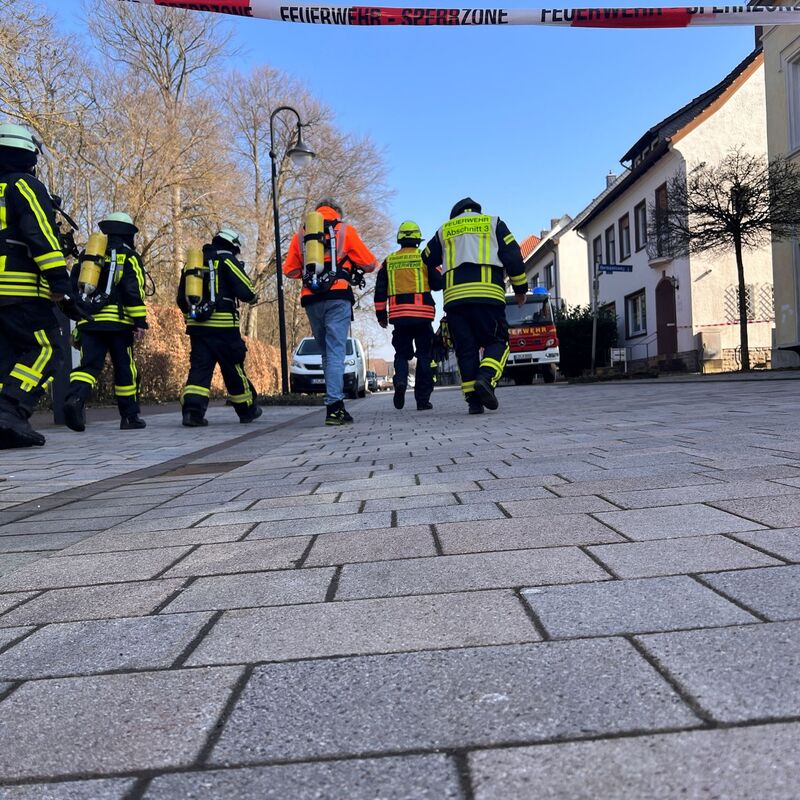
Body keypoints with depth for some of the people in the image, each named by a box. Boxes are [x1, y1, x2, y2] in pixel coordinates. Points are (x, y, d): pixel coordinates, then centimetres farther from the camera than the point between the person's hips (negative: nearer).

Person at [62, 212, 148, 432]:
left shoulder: (87, 254, 19)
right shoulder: (128, 256, 3)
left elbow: (74, 287, 20)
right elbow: (133, 291, -10)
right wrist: (140, 321, -10)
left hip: (88, 321, 4)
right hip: (118, 322, -4)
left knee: (89, 365, 0)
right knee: (125, 370, 6)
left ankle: (75, 398, -29)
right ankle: (130, 416, 13)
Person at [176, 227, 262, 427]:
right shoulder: (227, 260, -2)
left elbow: (181, 298, 19)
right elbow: (245, 290, -10)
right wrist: (253, 297, 12)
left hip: (197, 326, 5)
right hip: (223, 326, -5)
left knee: (199, 367, 2)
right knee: (234, 368, 7)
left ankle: (192, 408, -15)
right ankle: (247, 409, 20)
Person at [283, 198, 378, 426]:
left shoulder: (301, 234, 16)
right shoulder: (345, 230, 8)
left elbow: (289, 270, 15)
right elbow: (370, 263, 10)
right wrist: (351, 265, 29)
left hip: (311, 300, 3)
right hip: (337, 297, -3)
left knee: (326, 352, 14)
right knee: (336, 351, -6)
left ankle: (335, 400, 14)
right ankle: (334, 406, -15)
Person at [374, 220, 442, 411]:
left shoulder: (389, 261, 10)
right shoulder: (425, 258, 2)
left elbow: (380, 291, 9)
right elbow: (438, 284, 2)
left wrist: (380, 315, 15)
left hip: (398, 316, 2)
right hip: (422, 315, -2)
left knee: (401, 353, 14)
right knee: (424, 356, 6)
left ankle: (400, 381, -16)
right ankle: (422, 399, 4)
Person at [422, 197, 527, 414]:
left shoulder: (444, 230, 24)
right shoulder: (494, 223, 18)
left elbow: (426, 262, 28)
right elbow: (513, 257, 9)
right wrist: (520, 289, 15)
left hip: (454, 295, 2)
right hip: (488, 293, -2)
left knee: (465, 348, 5)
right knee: (497, 342, 4)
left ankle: (473, 399, -2)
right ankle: (486, 378, -23)